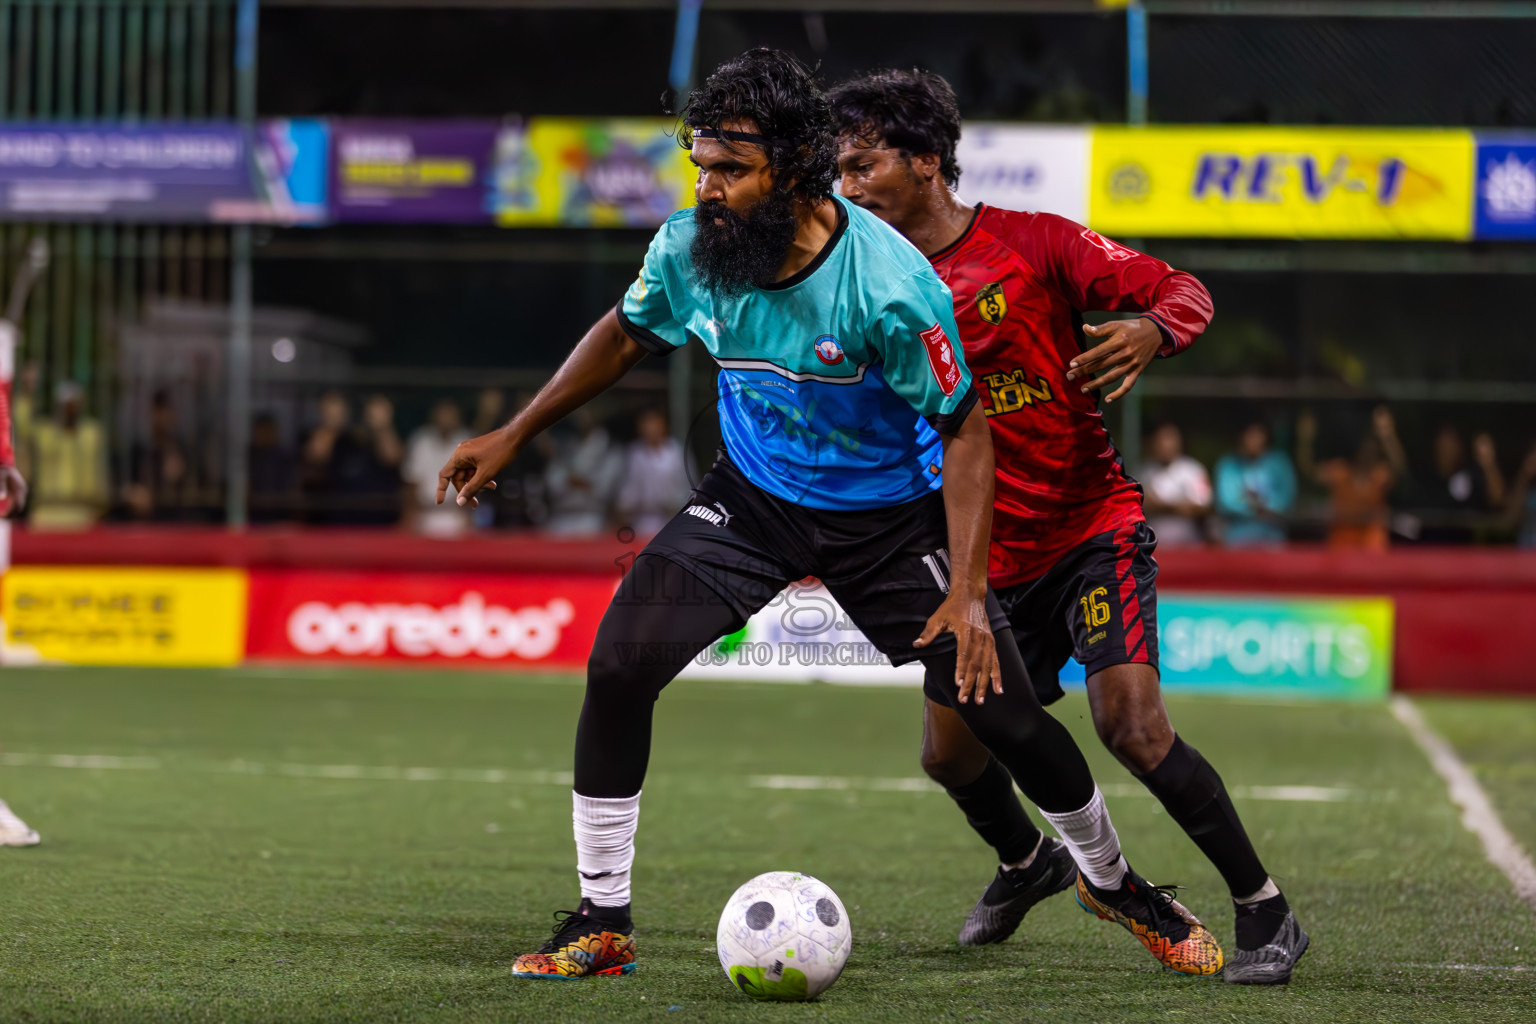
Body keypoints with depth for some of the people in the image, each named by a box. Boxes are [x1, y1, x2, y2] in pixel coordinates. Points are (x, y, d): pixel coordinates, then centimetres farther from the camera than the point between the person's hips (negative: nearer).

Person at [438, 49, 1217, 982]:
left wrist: (967, 592, -24)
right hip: (753, 498, 3)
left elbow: (963, 427, -18)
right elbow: (629, 335, 6)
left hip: (892, 515, -3)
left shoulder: (888, 285, -30)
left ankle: (1111, 878, 28)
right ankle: (603, 925, -2)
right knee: (618, 668, -15)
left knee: (1007, 717, -2)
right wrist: (515, 436, 7)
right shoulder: (688, 251, -17)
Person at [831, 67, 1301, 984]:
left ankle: (1266, 910, -9)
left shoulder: (1034, 244, -8)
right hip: (989, 556, 5)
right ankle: (1024, 862, 41)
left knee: (1131, 722, -22)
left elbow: (1185, 293, -8)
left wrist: (1149, 332, -30)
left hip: (1095, 527, -5)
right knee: (951, 753, 7)